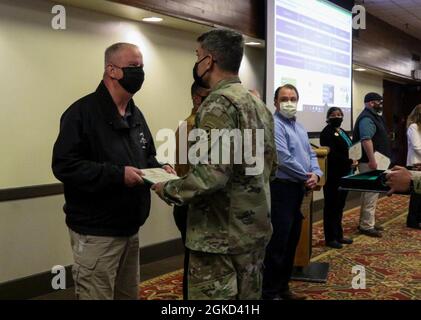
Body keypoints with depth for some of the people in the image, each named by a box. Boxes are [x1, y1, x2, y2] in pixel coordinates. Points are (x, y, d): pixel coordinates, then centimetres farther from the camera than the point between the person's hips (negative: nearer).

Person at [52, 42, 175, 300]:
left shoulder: (135, 114, 13)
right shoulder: (83, 112, -15)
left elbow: (147, 157, 23)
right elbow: (64, 165, -22)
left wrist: (159, 169, 0)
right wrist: (117, 174, -27)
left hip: (130, 228, 8)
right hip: (96, 232, -8)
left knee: (129, 294, 17)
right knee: (97, 295, 0)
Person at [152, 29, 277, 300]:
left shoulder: (218, 103, -17)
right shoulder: (259, 104, 11)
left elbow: (212, 175, -26)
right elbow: (271, 164, 18)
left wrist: (168, 190, -11)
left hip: (222, 237, -9)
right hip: (256, 229, 9)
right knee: (248, 297, 18)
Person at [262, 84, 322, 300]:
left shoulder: (299, 127, 16)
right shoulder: (274, 125, -14)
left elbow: (311, 154, 16)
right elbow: (284, 159, -22)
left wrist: (316, 174, -5)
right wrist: (307, 177, -11)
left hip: (298, 189, 10)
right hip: (281, 189, -10)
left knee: (292, 241, 16)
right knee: (277, 243, -4)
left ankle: (283, 287, 27)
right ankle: (269, 292, 6)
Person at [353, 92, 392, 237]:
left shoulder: (373, 117, 18)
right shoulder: (367, 118, -16)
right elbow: (366, 140, -27)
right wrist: (372, 160, -29)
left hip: (373, 161, 11)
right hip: (370, 162, -11)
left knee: (369, 193, 16)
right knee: (371, 193, -7)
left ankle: (366, 222, 24)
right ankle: (367, 226, -2)